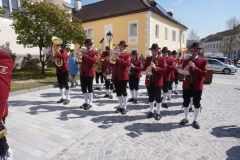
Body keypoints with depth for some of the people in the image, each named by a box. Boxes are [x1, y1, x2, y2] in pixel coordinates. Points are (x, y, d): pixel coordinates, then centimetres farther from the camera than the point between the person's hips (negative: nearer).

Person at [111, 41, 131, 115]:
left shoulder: (128, 55, 0)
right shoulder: (116, 54, 17)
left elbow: (127, 64, -17)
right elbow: (112, 64, 15)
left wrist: (118, 59, -22)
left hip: (123, 76, -6)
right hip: (115, 76, 6)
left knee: (124, 92, 1)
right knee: (118, 92, 10)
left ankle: (124, 107, 10)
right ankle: (121, 106, 21)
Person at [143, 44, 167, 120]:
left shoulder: (162, 59, -2)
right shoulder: (148, 58, 8)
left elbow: (164, 70, -10)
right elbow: (143, 68, 8)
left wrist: (156, 67, -23)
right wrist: (146, 69, -15)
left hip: (157, 82, -3)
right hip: (149, 81, 4)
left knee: (158, 98, 5)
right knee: (150, 97, 12)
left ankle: (158, 113, 16)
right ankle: (151, 112, 26)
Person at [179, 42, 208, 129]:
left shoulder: (203, 61, -1)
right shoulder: (186, 61, 6)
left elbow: (204, 73, -12)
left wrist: (194, 67, -23)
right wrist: (184, 70, -17)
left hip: (197, 86, -2)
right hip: (187, 85, 2)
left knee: (197, 103, 7)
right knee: (186, 102, 10)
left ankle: (195, 121, 21)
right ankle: (186, 118, 26)